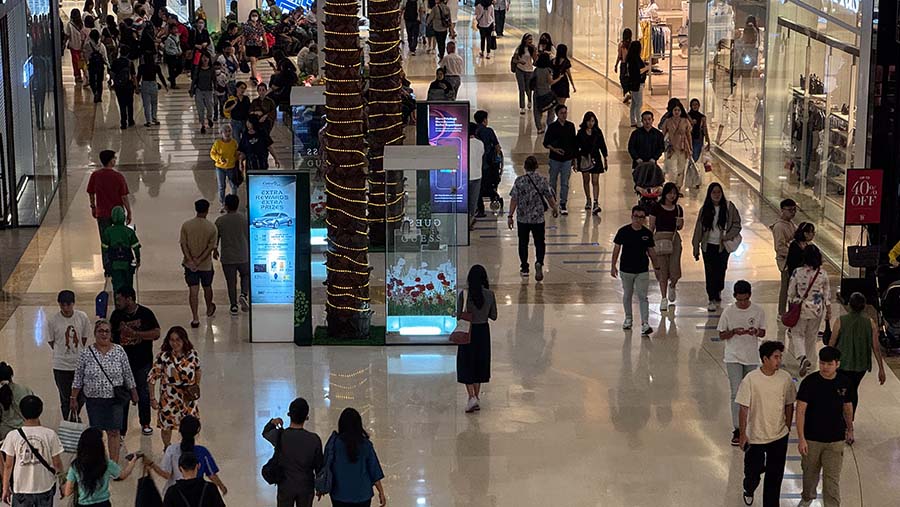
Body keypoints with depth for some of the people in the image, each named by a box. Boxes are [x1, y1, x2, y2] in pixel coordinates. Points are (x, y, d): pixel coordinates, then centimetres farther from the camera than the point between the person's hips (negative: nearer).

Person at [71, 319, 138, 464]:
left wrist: (133, 393, 9)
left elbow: (128, 375, 5)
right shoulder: (86, 353, -4)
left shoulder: (119, 351, -3)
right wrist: (73, 398, 1)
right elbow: (78, 378, 2)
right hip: (94, 399, 0)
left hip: (115, 399, 0)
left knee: (114, 431, -1)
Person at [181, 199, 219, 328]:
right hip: (206, 264, 0)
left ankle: (195, 318, -7)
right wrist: (200, 260, -14)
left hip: (190, 264, 0)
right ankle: (209, 309, 45)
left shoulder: (186, 225, -7)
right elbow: (211, 247, -14)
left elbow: (183, 244, -10)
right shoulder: (211, 227, -10)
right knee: (207, 287, 22)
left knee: (193, 290, 0)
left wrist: (190, 260, -13)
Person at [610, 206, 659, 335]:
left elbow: (651, 251, 7)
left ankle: (645, 324, -10)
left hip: (642, 271, 0)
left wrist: (657, 267, 11)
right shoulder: (623, 231, -7)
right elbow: (616, 248, 0)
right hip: (626, 270, 0)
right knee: (627, 295, 16)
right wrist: (613, 266, -1)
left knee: (642, 297, -6)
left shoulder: (647, 233, -3)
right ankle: (628, 318, 35)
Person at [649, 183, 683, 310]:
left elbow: (680, 227, 15)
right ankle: (664, 298, 11)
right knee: (662, 270, 0)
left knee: (675, 271, -5)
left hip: (675, 238, 2)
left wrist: (680, 224, -8)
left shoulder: (678, 209, 7)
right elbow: (651, 226, 1)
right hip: (660, 238, -2)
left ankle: (672, 286, 30)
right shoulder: (657, 208, -3)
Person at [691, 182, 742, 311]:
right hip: (708, 245, 0)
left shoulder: (729, 207, -4)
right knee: (710, 272, -2)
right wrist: (696, 248, 2)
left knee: (720, 271, 6)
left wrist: (728, 236, -14)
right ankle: (712, 300, 6)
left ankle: (718, 292, 33)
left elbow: (737, 224, 1)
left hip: (723, 246, 0)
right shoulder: (704, 209, 0)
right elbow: (698, 229, 3)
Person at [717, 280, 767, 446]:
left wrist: (756, 332, -19)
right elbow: (721, 335, -1)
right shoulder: (728, 312, -8)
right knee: (736, 393, -10)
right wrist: (734, 332, -21)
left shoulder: (758, 311, -4)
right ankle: (737, 430, -9)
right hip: (733, 358, -2)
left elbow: (763, 333, 5)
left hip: (752, 357, 2)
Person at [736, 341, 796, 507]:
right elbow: (744, 409, -11)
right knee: (753, 471, 15)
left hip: (779, 437, 2)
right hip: (755, 436, -2)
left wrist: (787, 428, 11)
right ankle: (749, 490, 47)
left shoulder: (785, 378, -8)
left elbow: (789, 405, 5)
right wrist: (742, 434, -8)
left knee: (775, 476, 7)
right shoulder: (750, 379, -17)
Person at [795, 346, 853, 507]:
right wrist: (801, 438, -17)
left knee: (832, 478, -1)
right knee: (810, 472, 19)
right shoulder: (809, 382, -14)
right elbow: (800, 410, -13)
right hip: (812, 438, -1)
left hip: (835, 440, 1)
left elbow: (847, 406, 11)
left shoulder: (844, 382, -4)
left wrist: (850, 429, 22)